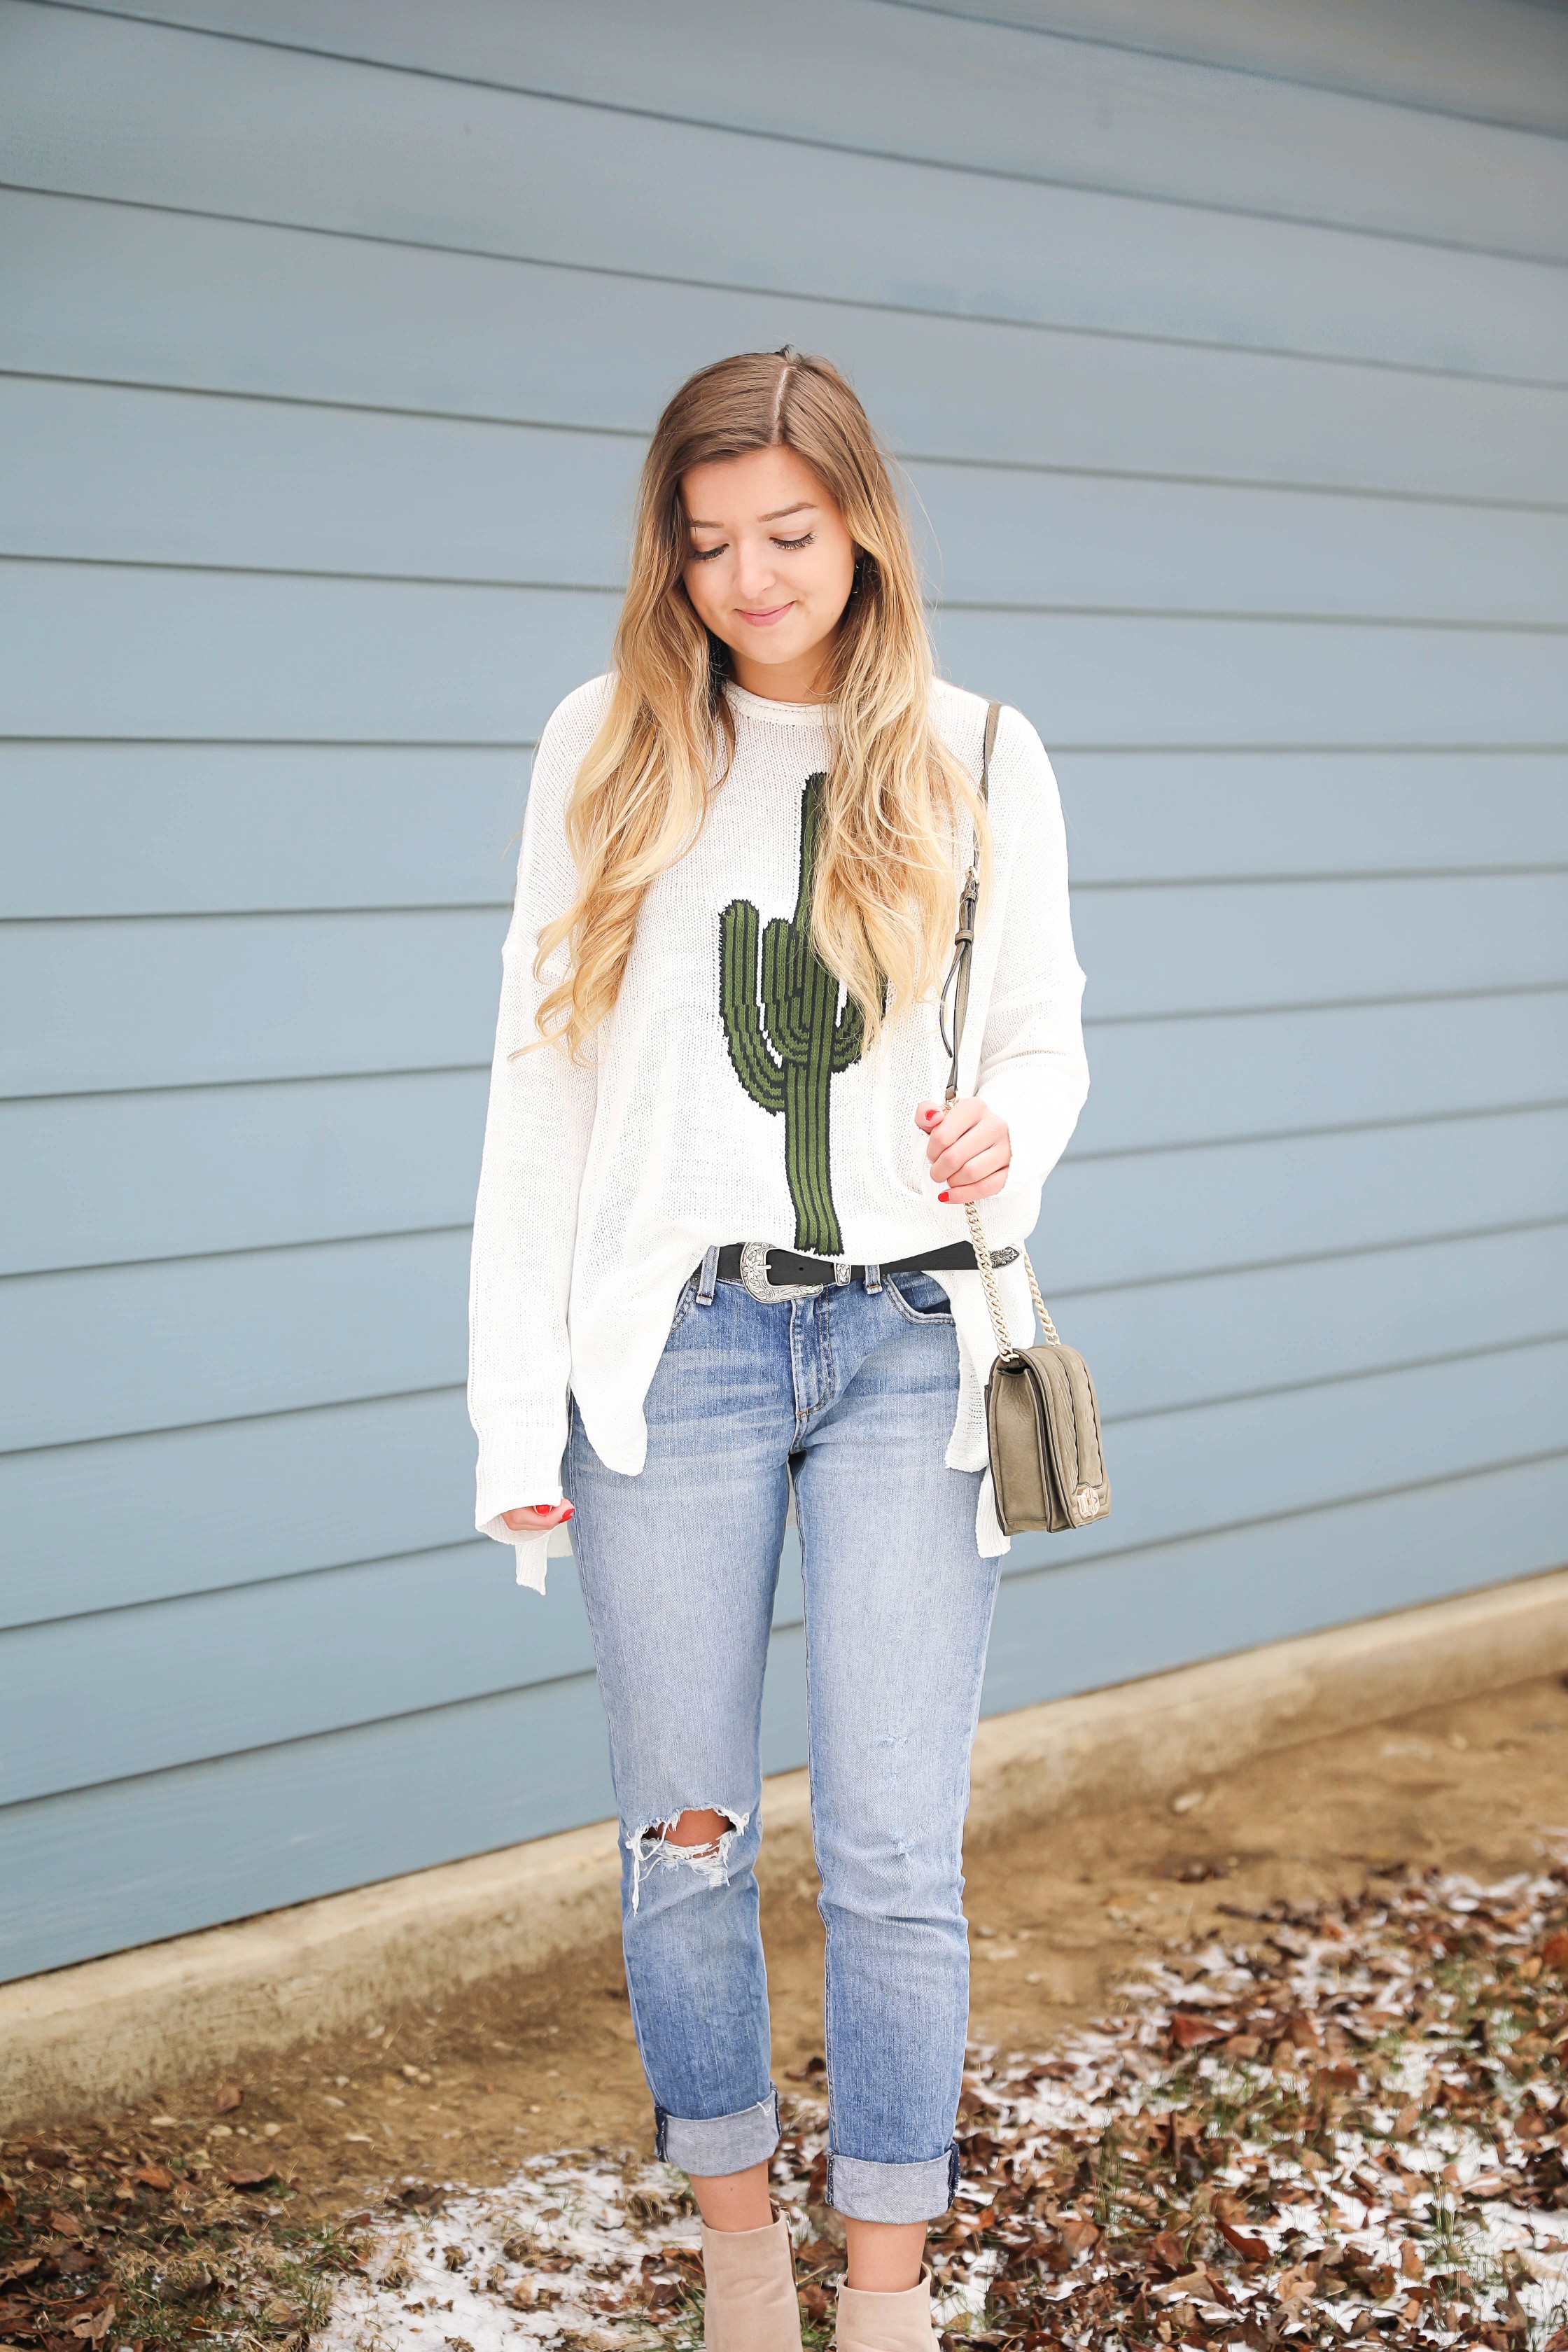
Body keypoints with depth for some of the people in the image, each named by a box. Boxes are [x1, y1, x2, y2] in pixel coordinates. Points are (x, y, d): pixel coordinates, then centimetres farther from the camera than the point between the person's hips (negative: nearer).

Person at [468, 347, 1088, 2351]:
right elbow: (541, 1081, 3)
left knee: (896, 1860, 0)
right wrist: (516, 1411, -2)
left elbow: (1045, 1037, 14)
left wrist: (1006, 1137, -12)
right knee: (686, 1832, 8)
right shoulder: (608, 750, 4)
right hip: (672, 1341, 0)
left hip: (910, 1343, 0)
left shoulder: (981, 759, 6)